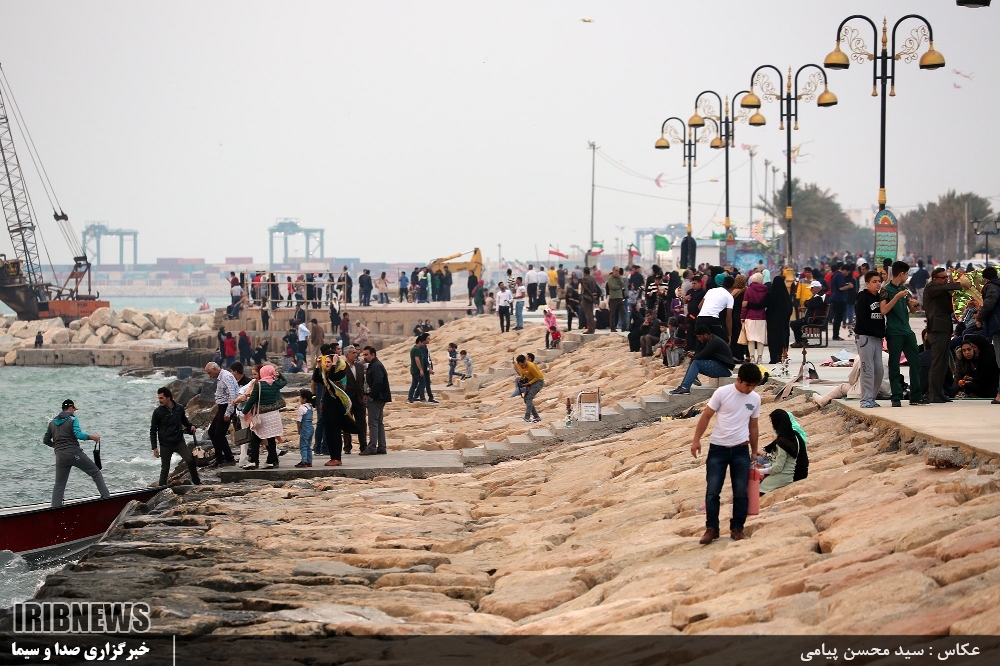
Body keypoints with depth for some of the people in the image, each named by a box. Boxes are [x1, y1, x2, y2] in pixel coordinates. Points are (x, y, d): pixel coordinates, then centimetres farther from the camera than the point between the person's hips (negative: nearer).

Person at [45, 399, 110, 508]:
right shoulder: (72, 419, -3)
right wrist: (92, 437, -6)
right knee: (96, 473, 6)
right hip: (75, 454, -5)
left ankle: (55, 507, 1)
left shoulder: (52, 423, 13)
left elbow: (46, 440, 17)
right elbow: (78, 434, -18)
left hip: (60, 457, 5)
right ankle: (106, 497, -1)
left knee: (59, 484, 9)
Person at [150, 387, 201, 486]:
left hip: (179, 442, 2)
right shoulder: (158, 412, -6)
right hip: (165, 445, -2)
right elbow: (153, 431, -2)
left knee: (190, 460, -11)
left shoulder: (179, 409, 2)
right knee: (165, 469, 3)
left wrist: (190, 426, 2)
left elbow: (184, 421, 24)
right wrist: (154, 448, -7)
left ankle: (197, 482, 4)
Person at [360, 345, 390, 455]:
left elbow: (377, 382, -27)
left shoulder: (376, 366, -15)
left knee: (373, 423, -9)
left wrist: (371, 396, -19)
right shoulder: (372, 365, 18)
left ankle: (372, 448, -9)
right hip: (378, 399, 11)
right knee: (379, 423, 12)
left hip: (376, 399, -11)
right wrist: (367, 395, 11)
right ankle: (381, 447, 15)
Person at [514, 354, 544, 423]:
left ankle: (527, 418, -24)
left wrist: (528, 383, -21)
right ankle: (536, 417, 12)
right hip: (530, 380, 8)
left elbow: (538, 376, -21)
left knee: (529, 398, -20)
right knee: (526, 399, 2)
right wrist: (521, 378, -6)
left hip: (539, 381, -8)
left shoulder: (531, 366, -30)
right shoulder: (517, 365, -9)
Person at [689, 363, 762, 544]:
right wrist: (696, 440, -7)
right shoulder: (722, 393, -10)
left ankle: (737, 528, 12)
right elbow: (706, 416, -3)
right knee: (712, 490, -2)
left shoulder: (755, 399, 2)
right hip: (718, 448, -3)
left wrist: (754, 451, 17)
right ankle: (711, 529, 6)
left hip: (741, 451, 3)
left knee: (741, 492, 2)